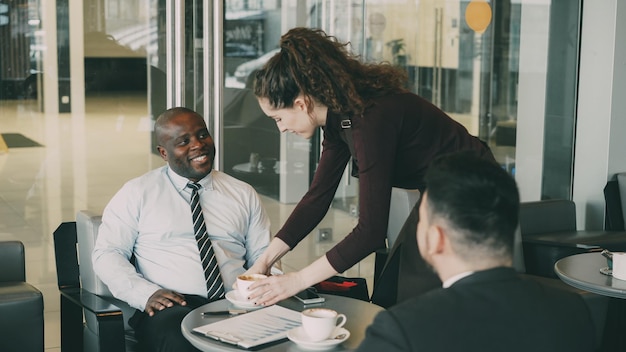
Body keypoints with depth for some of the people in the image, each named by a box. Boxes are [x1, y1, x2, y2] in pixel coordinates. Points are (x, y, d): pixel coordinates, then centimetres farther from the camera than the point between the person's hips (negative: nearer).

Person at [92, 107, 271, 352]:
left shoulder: (244, 194, 19)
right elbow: (107, 254, 6)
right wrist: (145, 293, -12)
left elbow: (263, 256, 17)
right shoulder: (137, 193, 10)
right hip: (171, 307, -3)